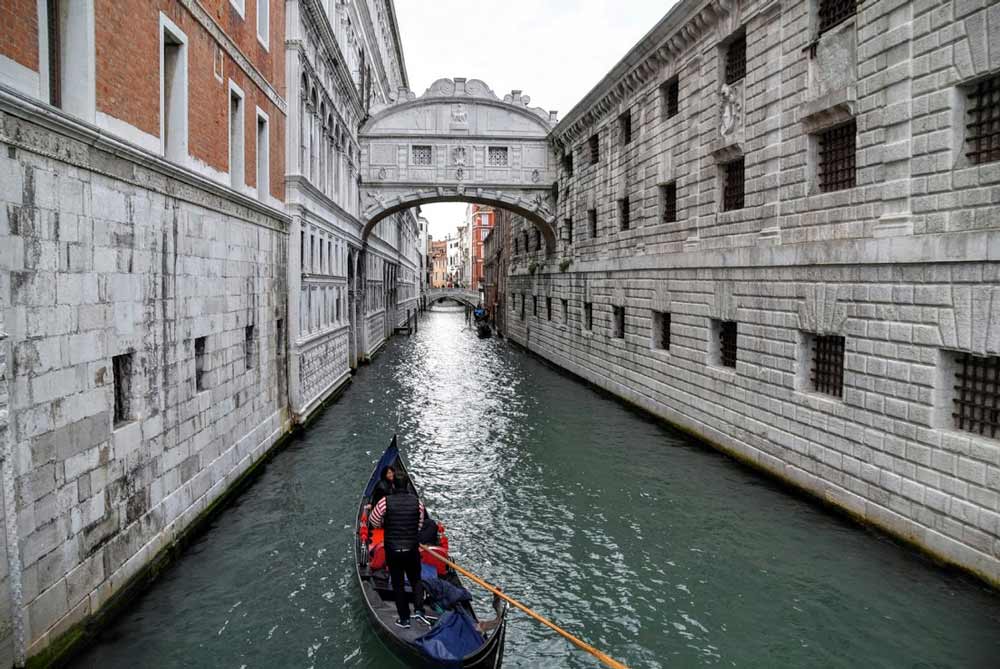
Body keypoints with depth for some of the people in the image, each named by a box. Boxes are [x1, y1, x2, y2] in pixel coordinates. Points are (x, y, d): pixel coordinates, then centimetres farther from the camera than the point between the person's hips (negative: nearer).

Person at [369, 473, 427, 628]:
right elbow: (420, 526, 3)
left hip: (392, 550, -1)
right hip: (412, 549, 1)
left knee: (397, 584, 11)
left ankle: (404, 619, 16)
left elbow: (374, 521, 1)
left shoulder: (385, 501, -12)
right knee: (416, 579, 21)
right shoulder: (417, 502, -6)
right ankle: (418, 609, 7)